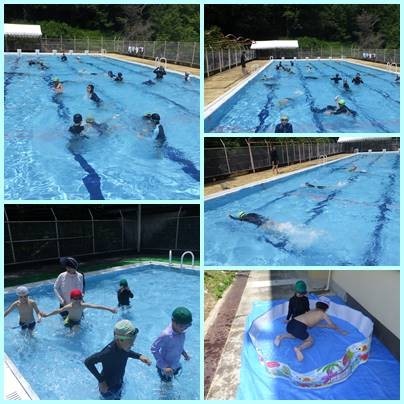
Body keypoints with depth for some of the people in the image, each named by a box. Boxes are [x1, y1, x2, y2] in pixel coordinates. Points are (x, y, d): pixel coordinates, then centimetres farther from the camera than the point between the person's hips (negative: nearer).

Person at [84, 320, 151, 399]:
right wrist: (101, 381, -28)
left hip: (119, 384, 7)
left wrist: (139, 356, -8)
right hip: (108, 388, -7)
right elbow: (88, 362, -31)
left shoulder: (122, 346, -17)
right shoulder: (109, 352, -37)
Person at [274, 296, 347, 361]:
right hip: (299, 327, -7)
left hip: (291, 324, 7)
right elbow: (332, 326, 24)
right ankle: (299, 348, -11)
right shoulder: (323, 314, 13)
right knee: (310, 341, 16)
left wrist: (326, 325, 50)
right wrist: (340, 330, 41)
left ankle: (281, 336, 16)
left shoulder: (312, 311, 29)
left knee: (296, 334, 38)